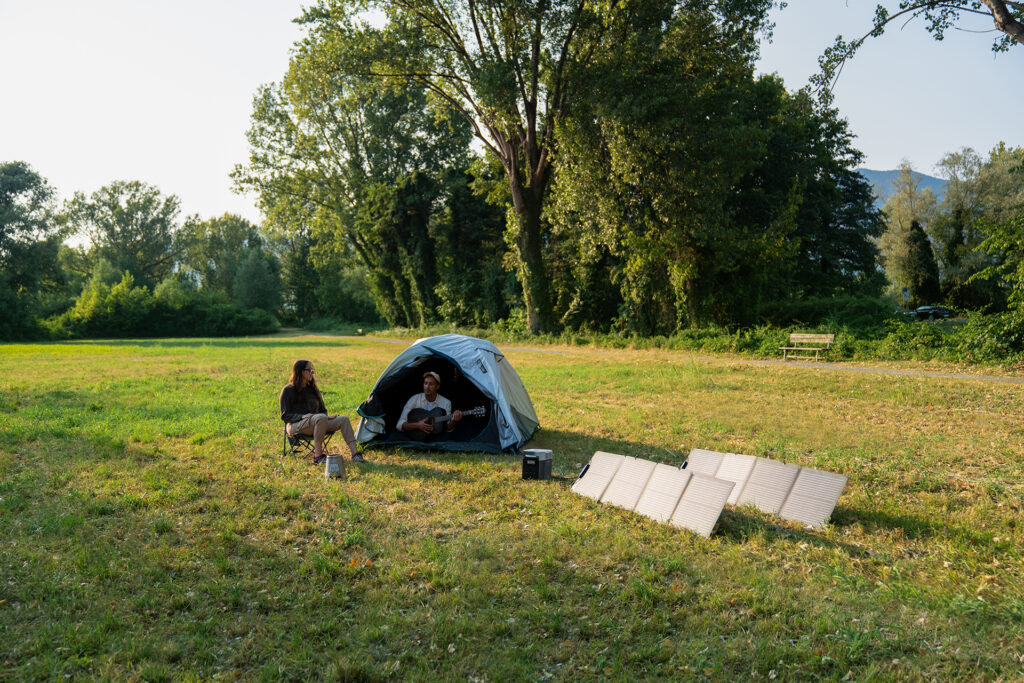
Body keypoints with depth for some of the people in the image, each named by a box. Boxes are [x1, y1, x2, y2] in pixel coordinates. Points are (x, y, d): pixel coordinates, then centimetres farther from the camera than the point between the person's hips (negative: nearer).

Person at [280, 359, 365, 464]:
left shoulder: (313, 389, 23)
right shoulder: (288, 390, 4)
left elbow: (322, 410, 27)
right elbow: (285, 415, -4)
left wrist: (326, 416, 2)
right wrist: (303, 416, -21)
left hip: (314, 423, 6)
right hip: (295, 426, -6)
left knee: (343, 419, -18)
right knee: (321, 418, -38)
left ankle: (354, 454, -29)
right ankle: (317, 456, -35)